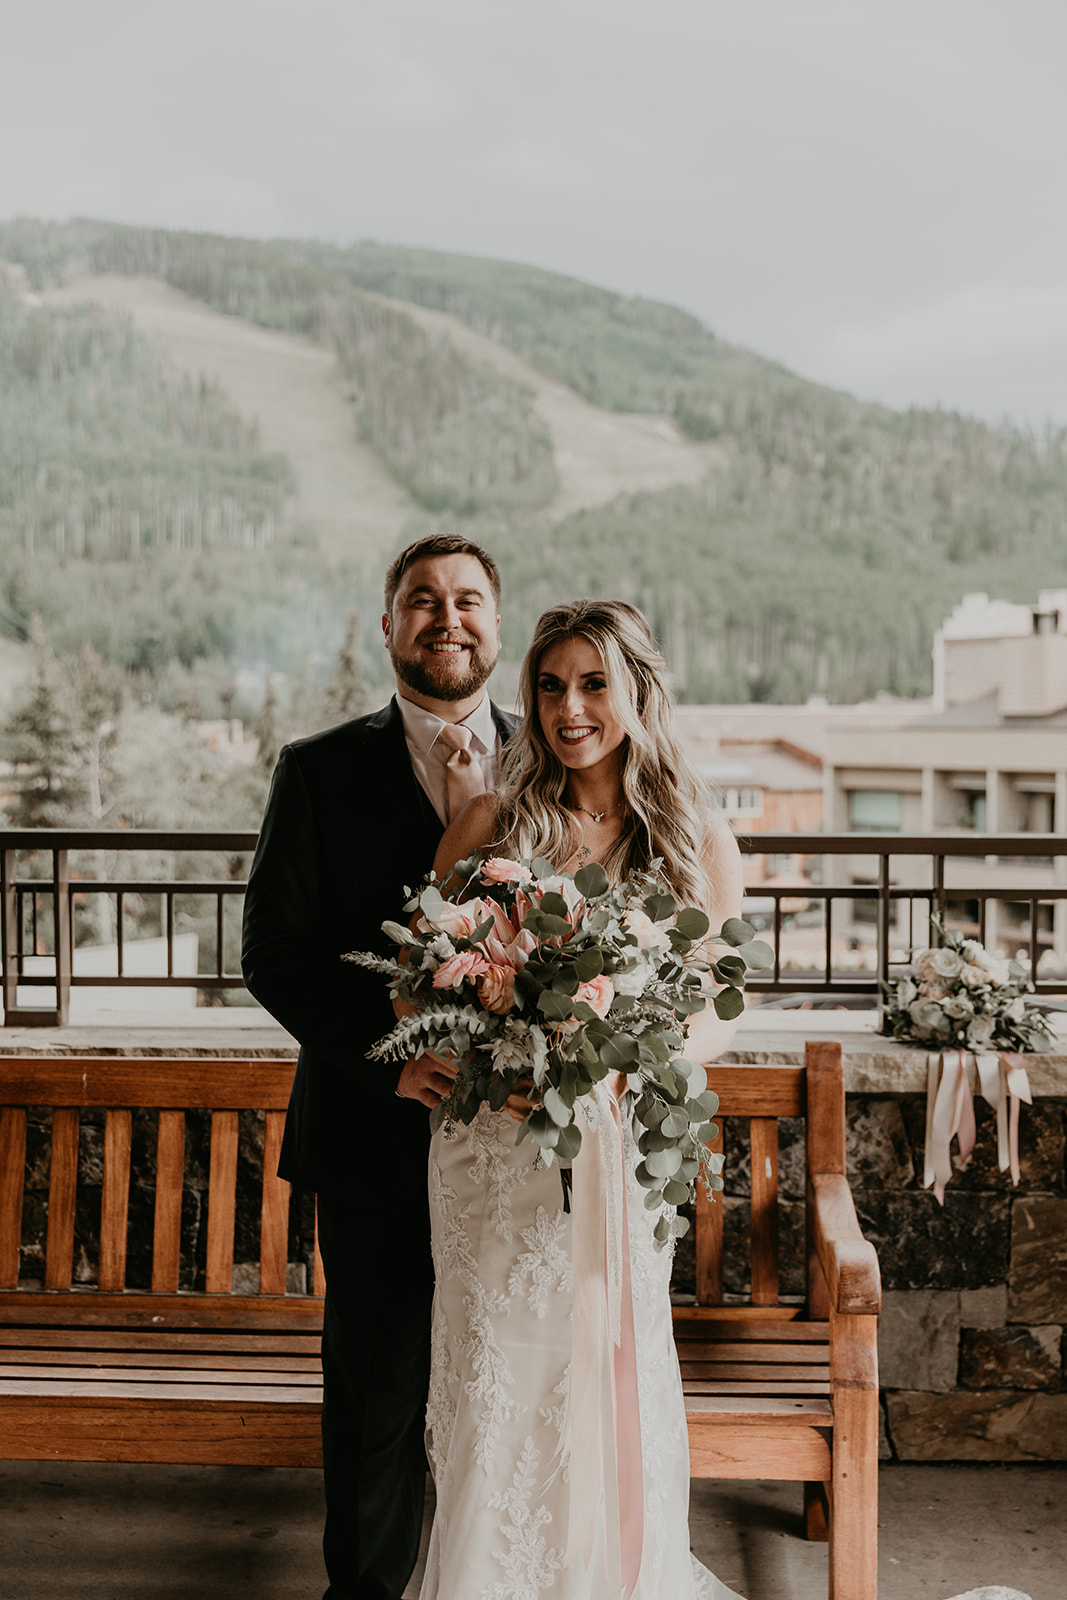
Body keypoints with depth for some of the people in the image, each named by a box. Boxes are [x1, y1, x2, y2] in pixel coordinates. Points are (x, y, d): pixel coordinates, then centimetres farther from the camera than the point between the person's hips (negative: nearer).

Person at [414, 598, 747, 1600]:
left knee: (612, 1376, 8)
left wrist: (620, 1067, -17)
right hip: (493, 1146, 0)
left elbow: (717, 1011, 2)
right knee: (493, 1376, 7)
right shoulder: (493, 821, 1)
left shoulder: (698, 839, 2)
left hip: (625, 1144, 0)